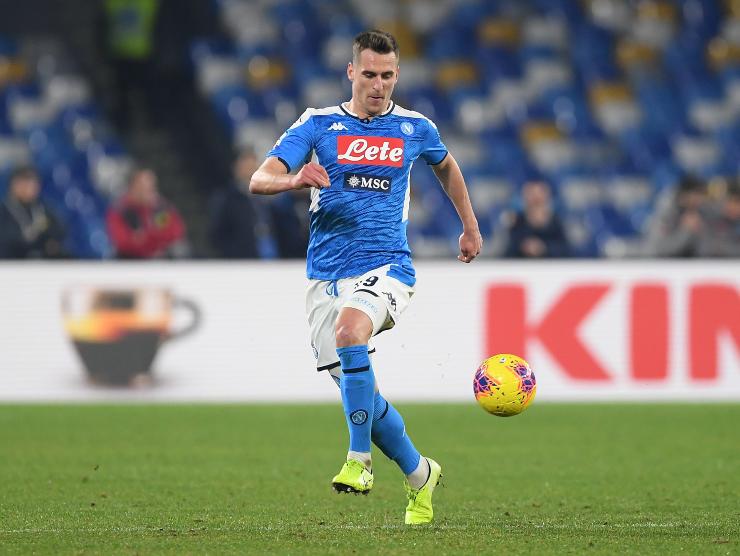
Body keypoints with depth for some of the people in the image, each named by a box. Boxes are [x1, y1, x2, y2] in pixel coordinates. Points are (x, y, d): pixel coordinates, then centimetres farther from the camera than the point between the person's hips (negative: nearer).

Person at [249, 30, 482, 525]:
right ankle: (419, 475, 24)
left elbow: (446, 165, 30)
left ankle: (360, 460, -29)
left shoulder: (415, 129, 7)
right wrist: (293, 180, -28)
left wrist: (470, 226, 35)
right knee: (357, 389, 1)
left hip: (385, 265, -2)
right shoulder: (318, 125, 3)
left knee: (349, 330, -34)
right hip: (326, 274, 2)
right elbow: (259, 180, -6)